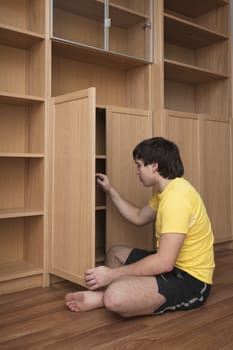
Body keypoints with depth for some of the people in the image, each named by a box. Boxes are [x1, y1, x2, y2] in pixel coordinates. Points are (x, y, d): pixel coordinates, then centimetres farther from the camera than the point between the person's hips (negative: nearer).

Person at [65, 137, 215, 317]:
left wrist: (112, 274, -24)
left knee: (115, 298, -32)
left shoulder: (176, 196, -26)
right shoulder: (167, 190, 7)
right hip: (174, 264, 10)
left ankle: (104, 297, -1)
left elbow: (165, 262, -31)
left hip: (189, 280, -10)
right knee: (115, 253, 21)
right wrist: (110, 190, 20)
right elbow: (139, 217, 21)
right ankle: (105, 295, -1)